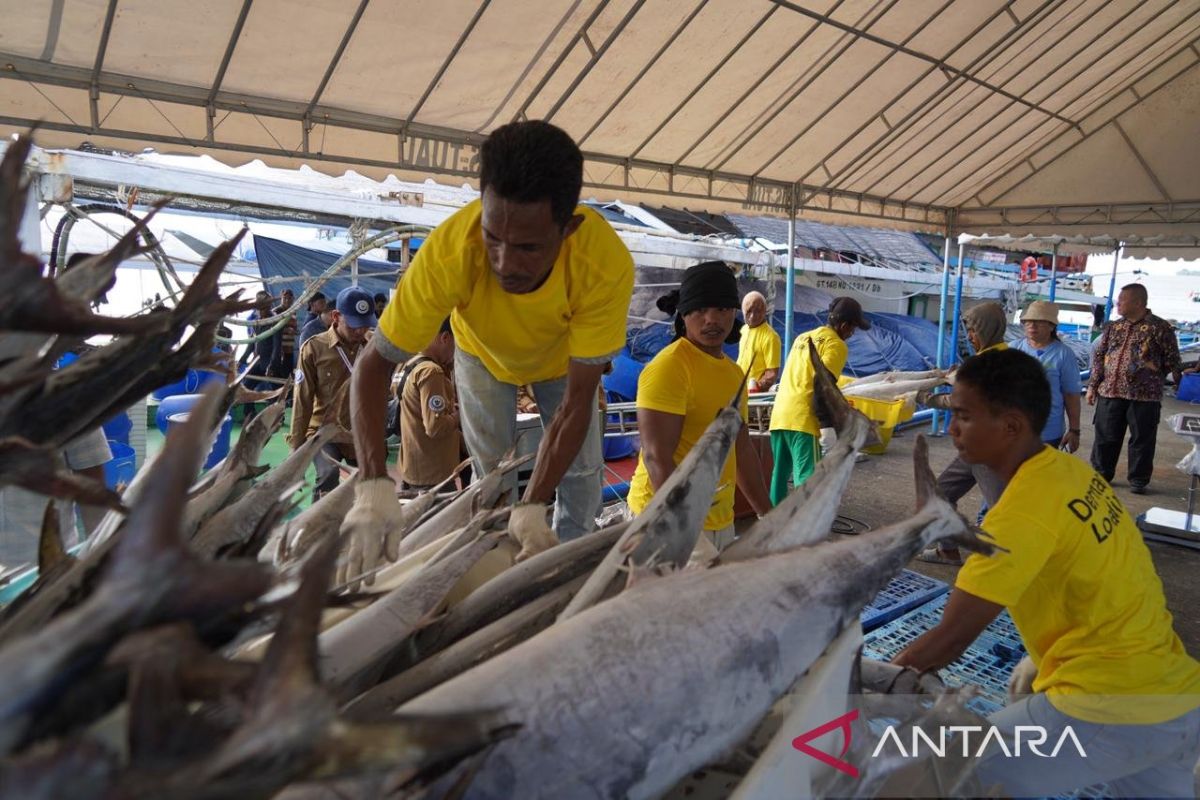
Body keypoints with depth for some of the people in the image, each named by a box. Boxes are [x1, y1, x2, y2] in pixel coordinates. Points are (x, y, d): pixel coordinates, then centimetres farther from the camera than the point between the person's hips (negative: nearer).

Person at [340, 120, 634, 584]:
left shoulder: (607, 263, -43)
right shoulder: (450, 251, -43)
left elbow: (577, 399, -35)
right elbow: (375, 365, -34)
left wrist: (534, 508, -43)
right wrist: (373, 486, -46)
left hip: (562, 358, 0)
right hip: (483, 354, 0)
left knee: (581, 469, 3)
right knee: (493, 474, 5)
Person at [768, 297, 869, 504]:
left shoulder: (803, 337, 21)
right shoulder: (836, 345, -3)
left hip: (779, 414, 8)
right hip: (802, 419, -8)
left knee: (780, 473, 16)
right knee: (807, 477, -8)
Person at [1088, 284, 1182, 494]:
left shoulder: (1160, 328, -3)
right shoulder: (1113, 327, 11)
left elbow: (1173, 362, -1)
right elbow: (1099, 357, 13)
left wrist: (1182, 388, 1)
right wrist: (1093, 385, 8)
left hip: (1144, 396, -4)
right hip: (1109, 392, 4)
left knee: (1142, 440, 4)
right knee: (1105, 437, 9)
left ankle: (1138, 480, 16)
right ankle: (1101, 474, 22)